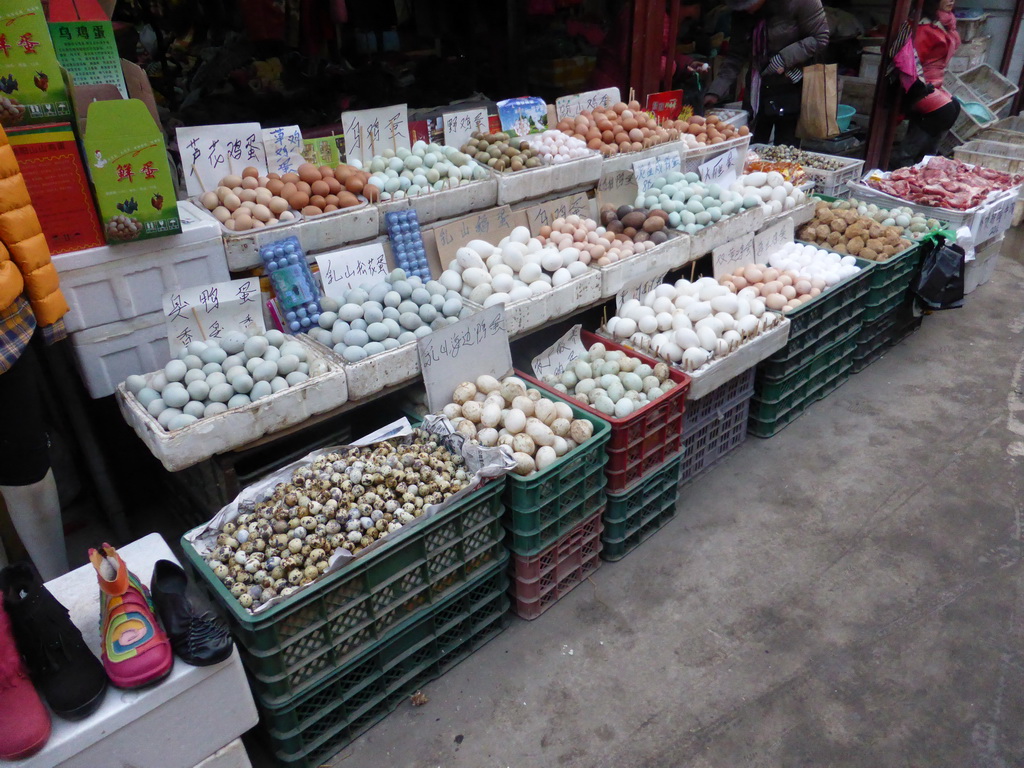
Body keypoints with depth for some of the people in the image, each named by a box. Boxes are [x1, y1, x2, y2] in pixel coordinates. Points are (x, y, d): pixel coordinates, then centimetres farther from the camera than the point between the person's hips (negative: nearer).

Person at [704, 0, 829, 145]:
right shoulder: (741, 14, 3)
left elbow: (820, 39, -11)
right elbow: (736, 56, 3)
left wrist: (784, 59, -20)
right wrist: (716, 92, -8)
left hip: (792, 86, -5)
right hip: (757, 90, 5)